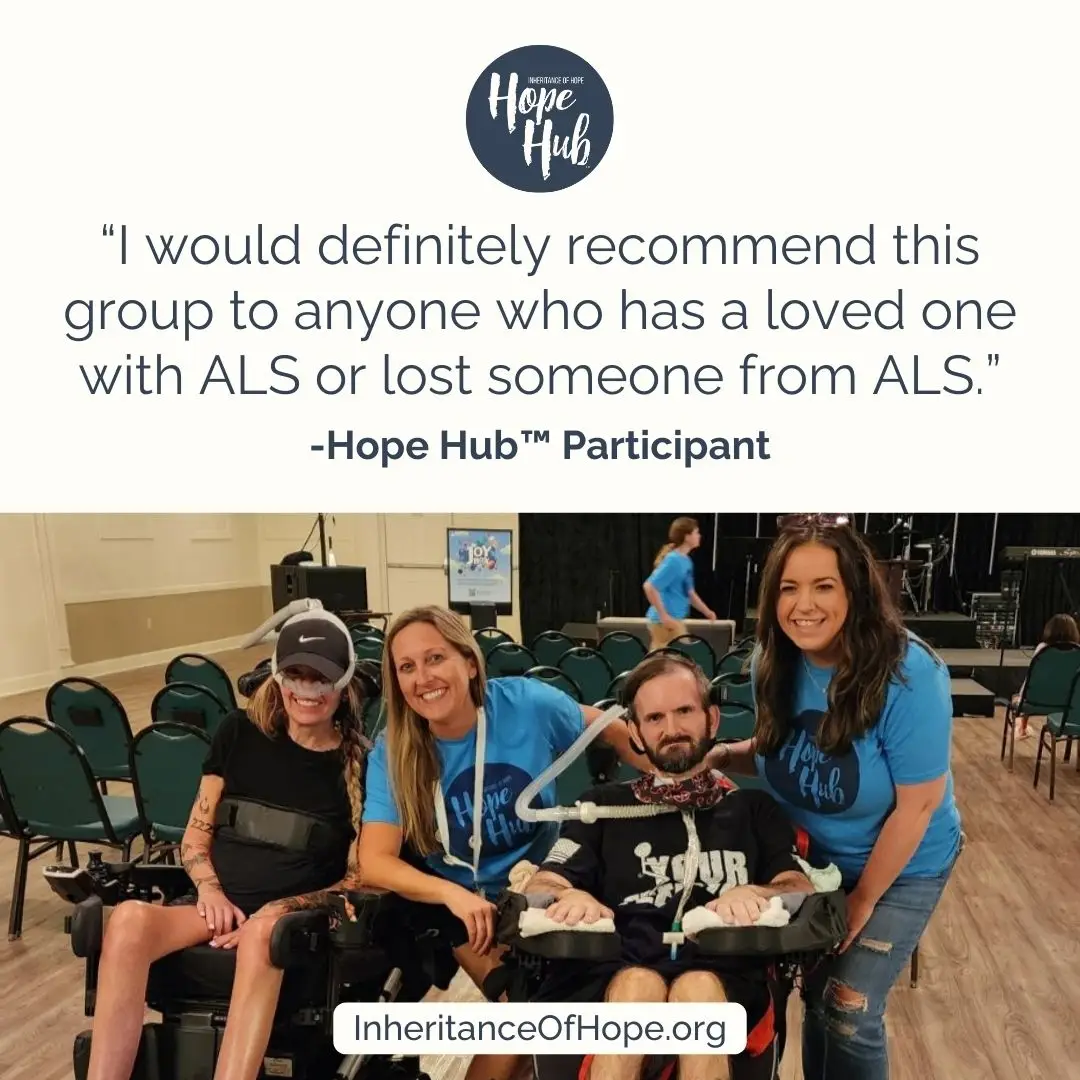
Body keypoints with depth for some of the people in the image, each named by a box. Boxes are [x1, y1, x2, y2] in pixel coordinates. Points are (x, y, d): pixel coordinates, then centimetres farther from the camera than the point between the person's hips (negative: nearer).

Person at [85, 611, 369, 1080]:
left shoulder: (359, 764, -2)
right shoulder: (239, 733, 5)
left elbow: (358, 880, 1)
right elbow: (196, 835, 11)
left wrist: (278, 911, -13)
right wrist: (210, 890, -8)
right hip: (219, 904, 3)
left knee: (264, 932, -38)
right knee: (129, 918, -29)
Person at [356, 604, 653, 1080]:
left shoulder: (529, 704, -20)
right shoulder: (392, 752, -17)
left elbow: (614, 734, -3)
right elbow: (374, 862, -23)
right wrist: (453, 894, -39)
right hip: (450, 893, -1)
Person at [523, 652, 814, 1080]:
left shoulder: (755, 808, 23)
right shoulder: (604, 805, 22)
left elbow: (803, 891, 9)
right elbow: (538, 888, 11)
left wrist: (754, 894, -15)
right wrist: (570, 897, -15)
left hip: (726, 976, 0)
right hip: (615, 975, 0)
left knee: (698, 991, -35)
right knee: (637, 985, -35)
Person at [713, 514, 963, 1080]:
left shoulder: (907, 674, -30)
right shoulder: (774, 663, -16)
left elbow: (917, 805, -23)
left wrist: (864, 897, -13)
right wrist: (719, 755, -19)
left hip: (900, 869, -4)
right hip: (813, 859, 4)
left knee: (849, 1014, 2)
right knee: (817, 999, 19)